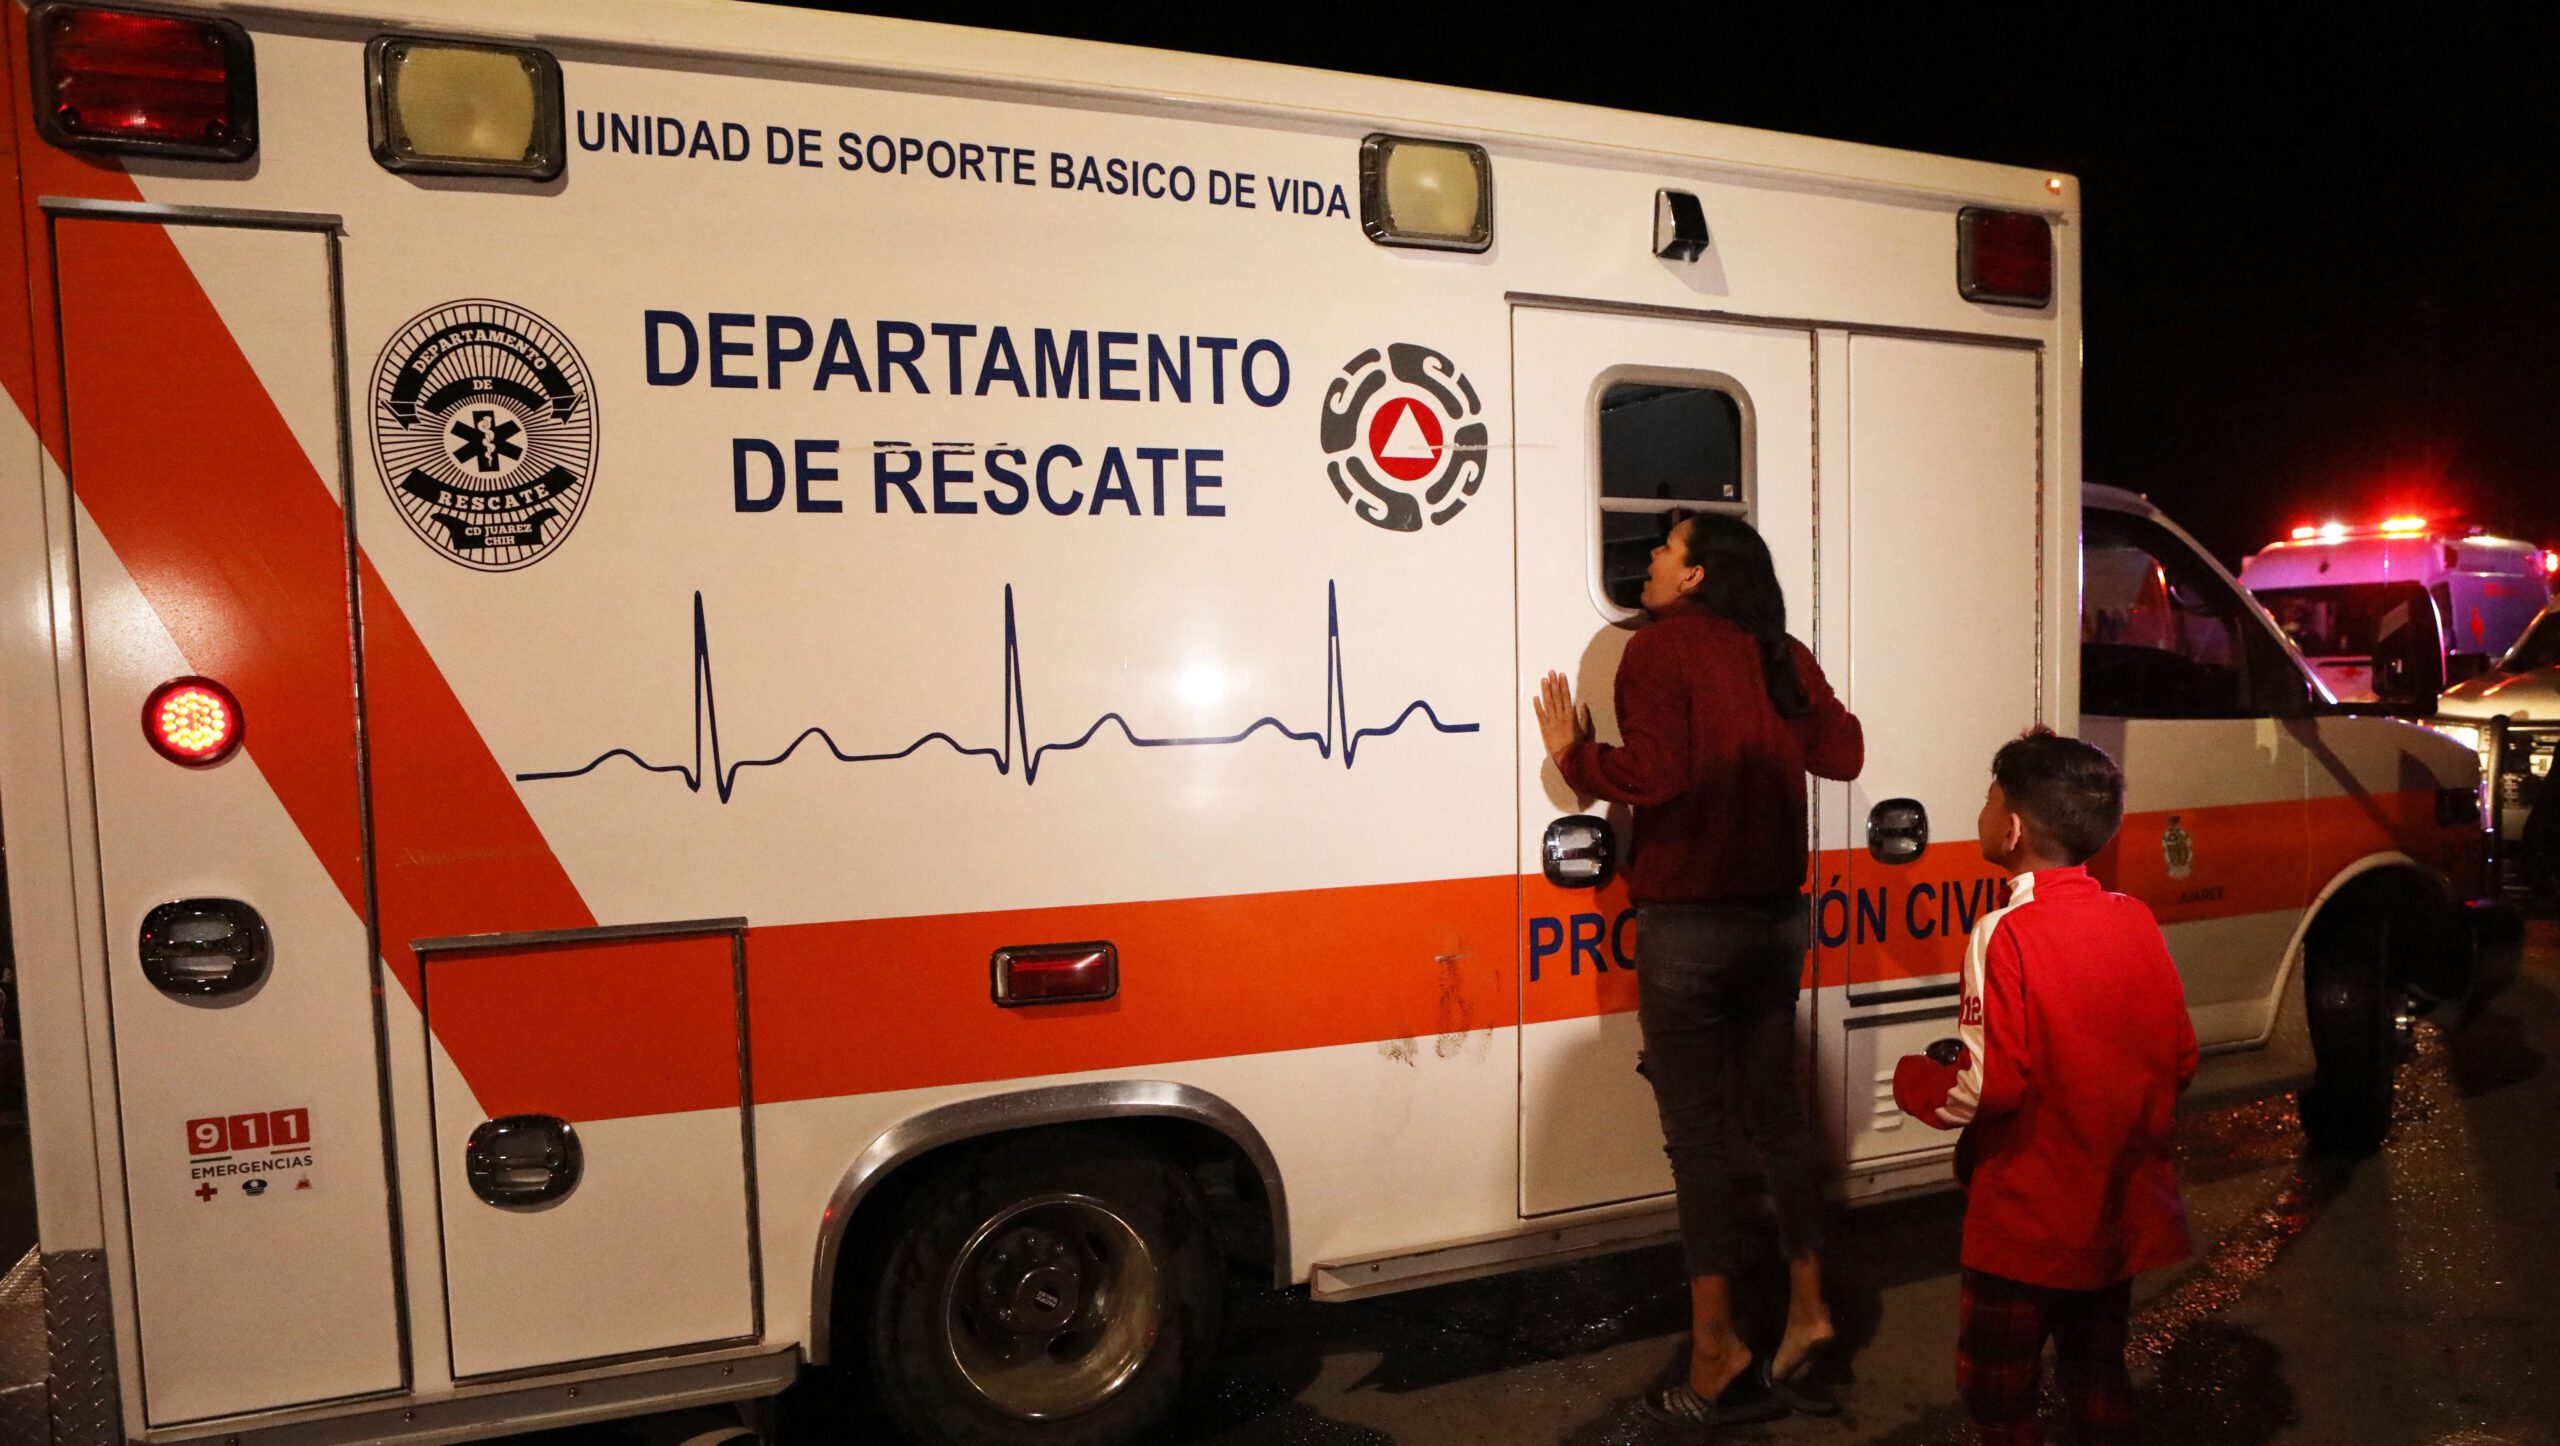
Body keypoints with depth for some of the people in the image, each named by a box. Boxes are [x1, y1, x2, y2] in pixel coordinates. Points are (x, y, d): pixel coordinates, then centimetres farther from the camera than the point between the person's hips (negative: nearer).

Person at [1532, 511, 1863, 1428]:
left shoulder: (1659, 647, -11)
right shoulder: (1781, 655, 7)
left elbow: (1651, 774, -21)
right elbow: (1842, 754, 12)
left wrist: (1572, 754, -5)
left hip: (1686, 923, -6)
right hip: (1775, 918, 7)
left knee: (1695, 1131, 1)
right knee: (1776, 1114, 18)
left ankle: (1718, 1354, 8)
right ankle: (1806, 1313, 24)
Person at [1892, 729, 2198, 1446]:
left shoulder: (2008, 935, -21)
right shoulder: (2136, 921, -3)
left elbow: (1988, 1088, -24)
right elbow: (2179, 1062, 3)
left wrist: (1911, 1078, -6)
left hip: (2026, 1227, -6)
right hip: (2121, 1217, 6)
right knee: (2099, 1384, 23)